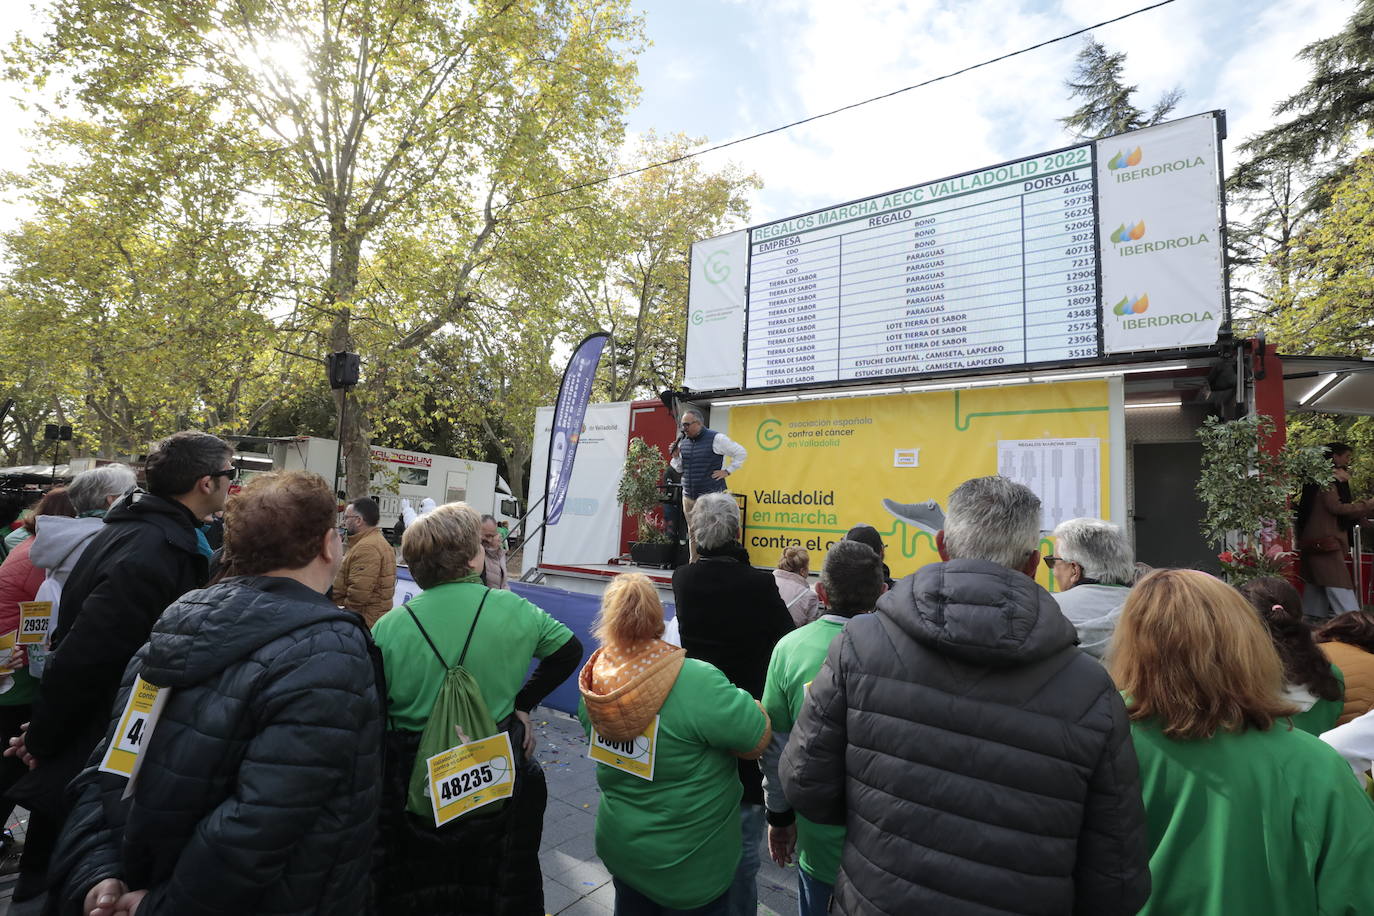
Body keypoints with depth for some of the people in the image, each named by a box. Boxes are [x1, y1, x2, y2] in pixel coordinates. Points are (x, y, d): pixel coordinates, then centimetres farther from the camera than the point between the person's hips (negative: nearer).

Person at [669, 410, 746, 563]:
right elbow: (680, 468, 18)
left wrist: (727, 471, -5)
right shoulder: (682, 442, 10)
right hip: (689, 496, 6)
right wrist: (675, 456, 0)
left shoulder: (716, 439, -7)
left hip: (711, 495, -5)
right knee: (692, 534, 10)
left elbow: (741, 453, 0)